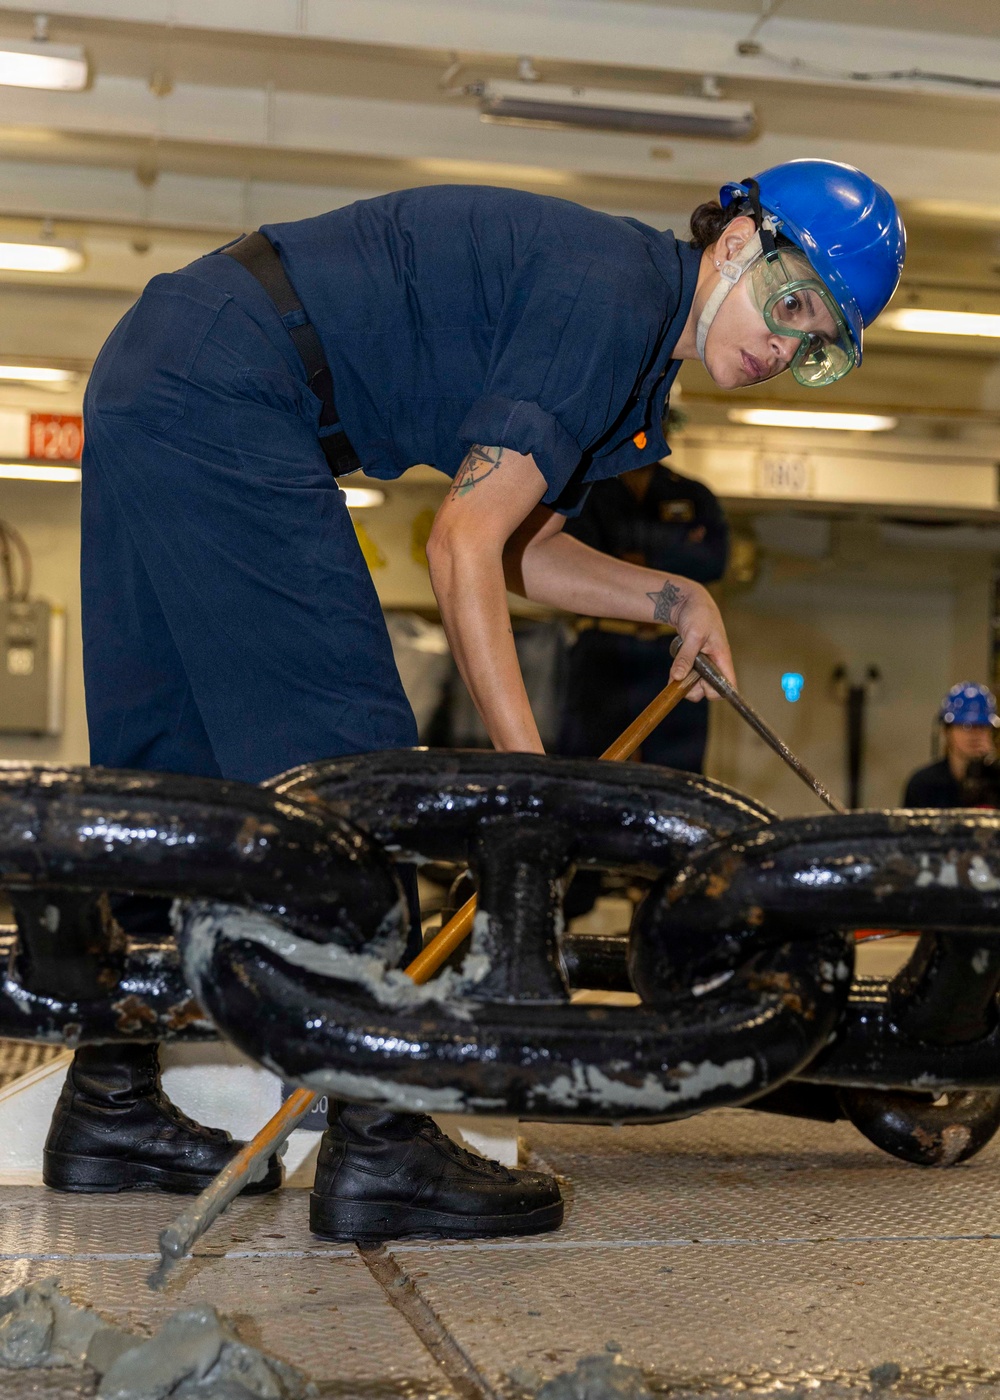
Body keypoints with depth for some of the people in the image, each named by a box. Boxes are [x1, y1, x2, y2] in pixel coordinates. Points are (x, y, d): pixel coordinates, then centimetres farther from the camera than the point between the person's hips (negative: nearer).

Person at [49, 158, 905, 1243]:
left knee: (169, 761, 11)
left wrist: (675, 598, 6)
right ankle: (380, 1147, -8)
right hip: (222, 401, -11)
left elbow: (520, 550, 17)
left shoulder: (628, 316, 15)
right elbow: (464, 545, -19)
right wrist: (529, 773, -19)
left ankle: (107, 1110, 19)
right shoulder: (612, 293, -15)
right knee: (346, 753, -10)